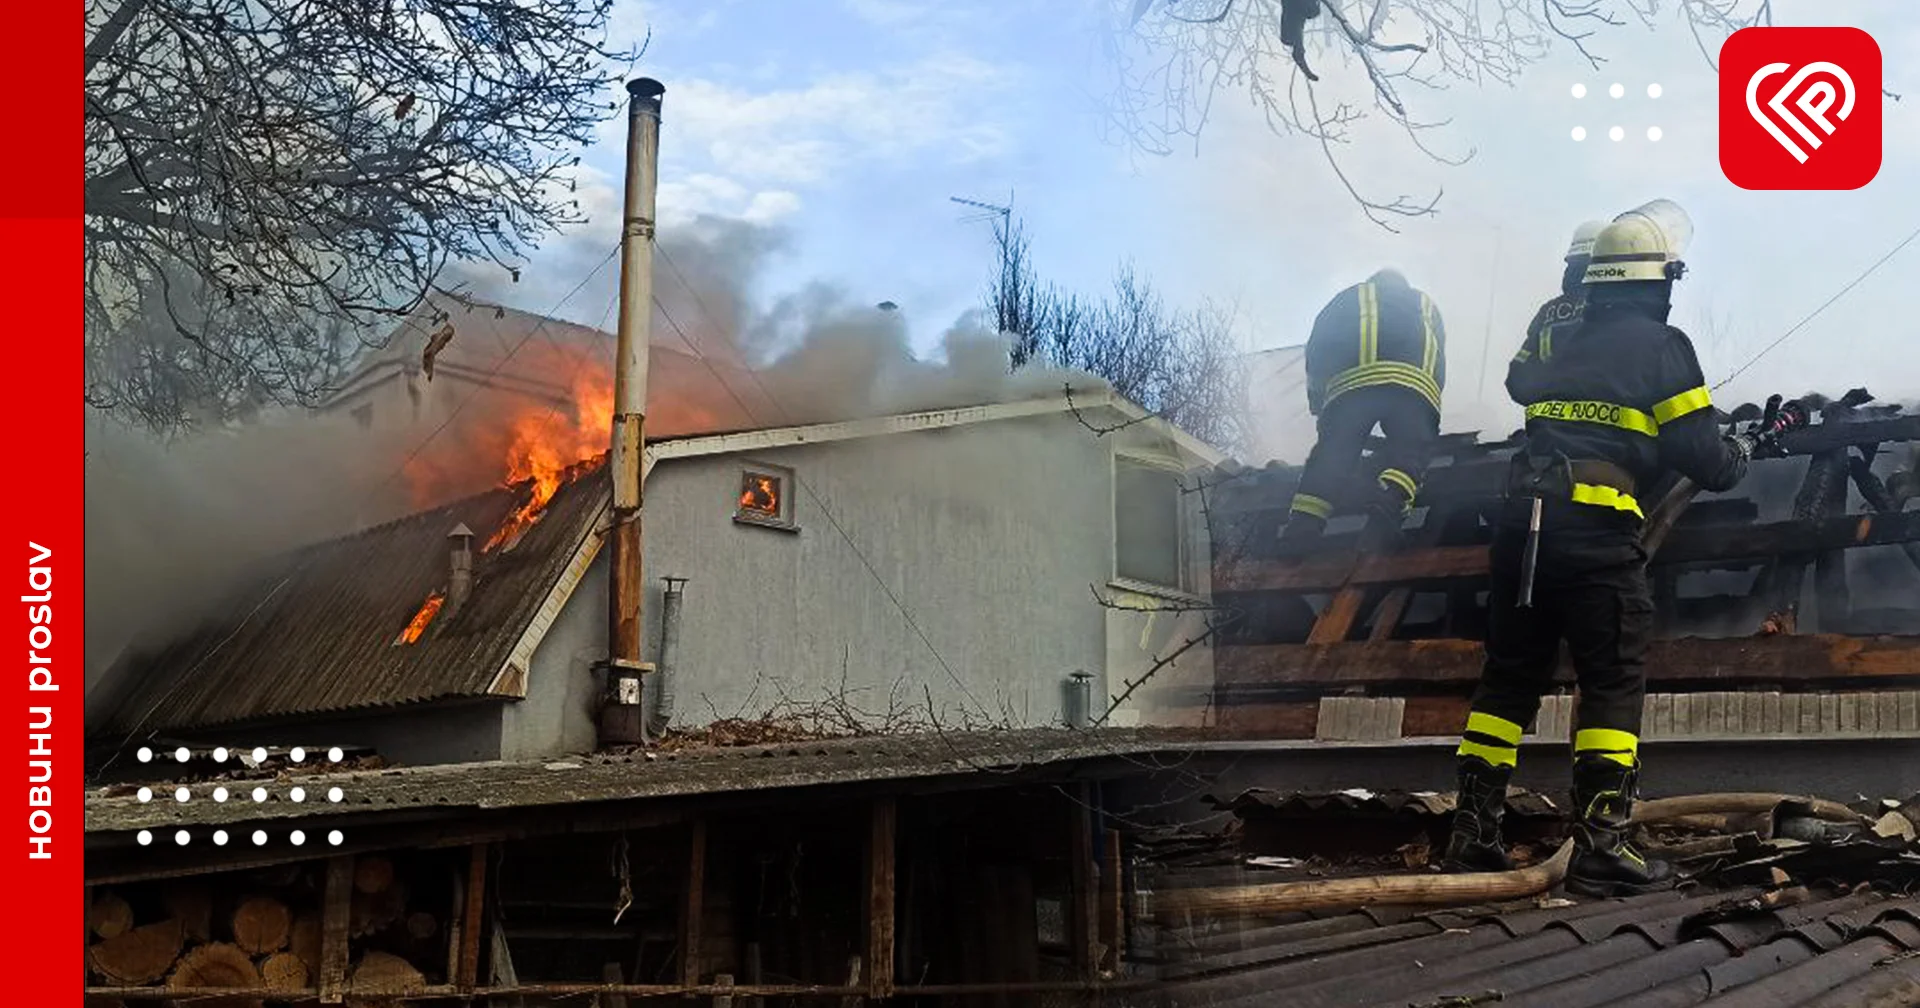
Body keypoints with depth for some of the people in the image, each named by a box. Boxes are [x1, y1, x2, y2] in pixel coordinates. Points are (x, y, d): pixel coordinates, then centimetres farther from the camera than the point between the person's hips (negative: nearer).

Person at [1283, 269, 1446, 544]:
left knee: (1332, 452, -8)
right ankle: (1389, 500, -37)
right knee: (1408, 450, -6)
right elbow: (1440, 364, 33)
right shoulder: (1425, 304, 41)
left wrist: (1317, 400, 28)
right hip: (1418, 386, 1)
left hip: (1351, 381, -1)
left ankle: (1301, 525, -26)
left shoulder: (1351, 297, 35)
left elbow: (1317, 348, 24)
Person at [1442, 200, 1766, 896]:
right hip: (1599, 529, -6)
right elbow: (1702, 456, 0)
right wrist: (1740, 456, 22)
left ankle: (1474, 833, 9)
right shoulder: (1661, 345, 2)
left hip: (1524, 518, 6)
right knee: (1613, 682, -1)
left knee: (1510, 676, 9)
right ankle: (1600, 847, -5)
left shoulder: (1558, 340, 18)